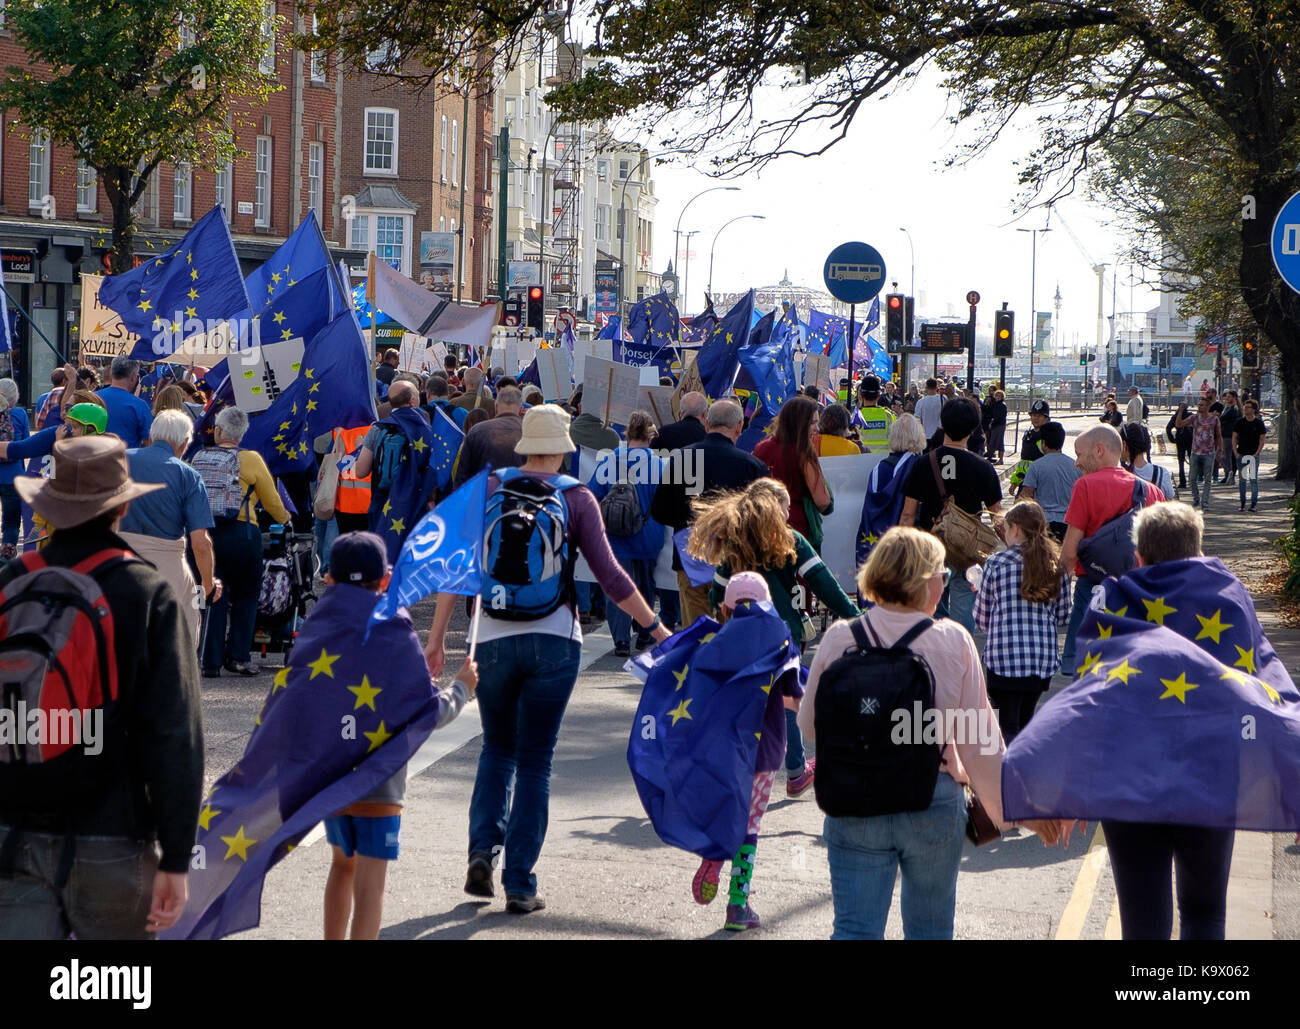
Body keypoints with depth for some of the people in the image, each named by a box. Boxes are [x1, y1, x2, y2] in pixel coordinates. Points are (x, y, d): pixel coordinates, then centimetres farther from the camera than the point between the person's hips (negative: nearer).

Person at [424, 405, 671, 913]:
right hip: (554, 641, -1)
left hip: (495, 640, 1)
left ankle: (482, 847, 0)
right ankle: (520, 885, 6)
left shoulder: (488, 489, 3)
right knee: (534, 761, 6)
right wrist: (657, 630, 5)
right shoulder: (577, 498, -2)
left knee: (497, 750, 20)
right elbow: (610, 576, -4)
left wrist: (436, 636, 5)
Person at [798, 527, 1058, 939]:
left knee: (855, 929, 3)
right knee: (930, 928, 16)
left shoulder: (839, 639, -5)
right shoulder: (954, 642, -8)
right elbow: (980, 740, -6)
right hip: (935, 804, 0)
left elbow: (810, 725, 4)